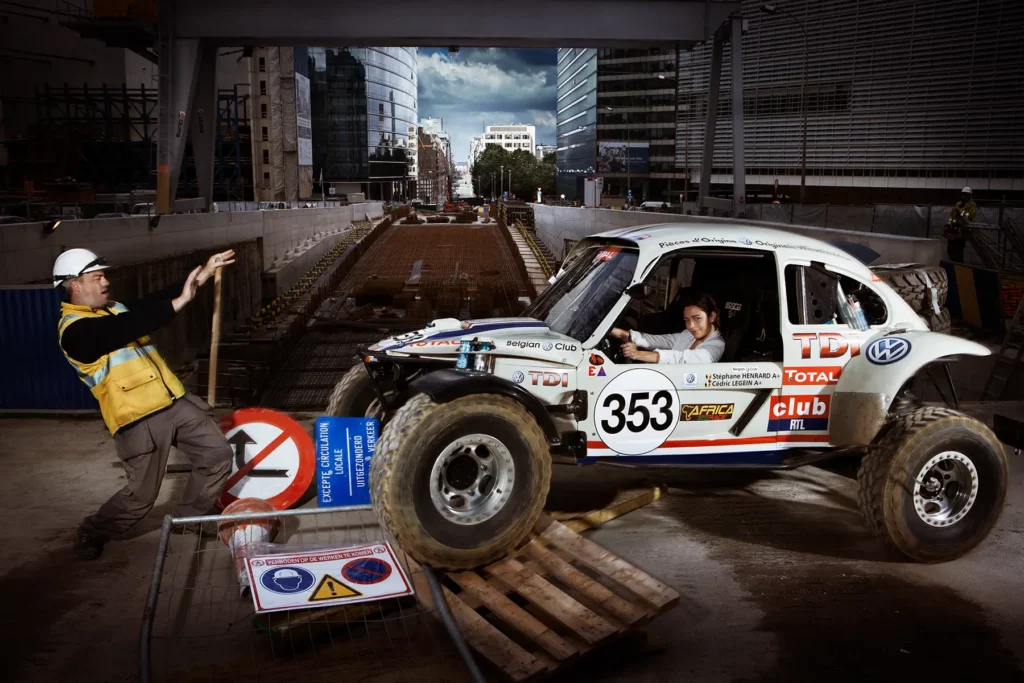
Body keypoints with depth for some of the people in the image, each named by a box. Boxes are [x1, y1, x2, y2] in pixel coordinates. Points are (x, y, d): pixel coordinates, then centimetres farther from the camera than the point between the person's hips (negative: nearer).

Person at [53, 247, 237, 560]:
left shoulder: (115, 310, 14)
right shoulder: (74, 329, -14)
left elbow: (151, 303, 8)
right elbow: (128, 328, -30)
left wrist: (203, 274, 1)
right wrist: (178, 302, -34)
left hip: (175, 403, 8)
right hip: (140, 420, -8)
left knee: (217, 455, 7)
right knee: (141, 496, 3)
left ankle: (188, 519, 26)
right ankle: (90, 535, 30)